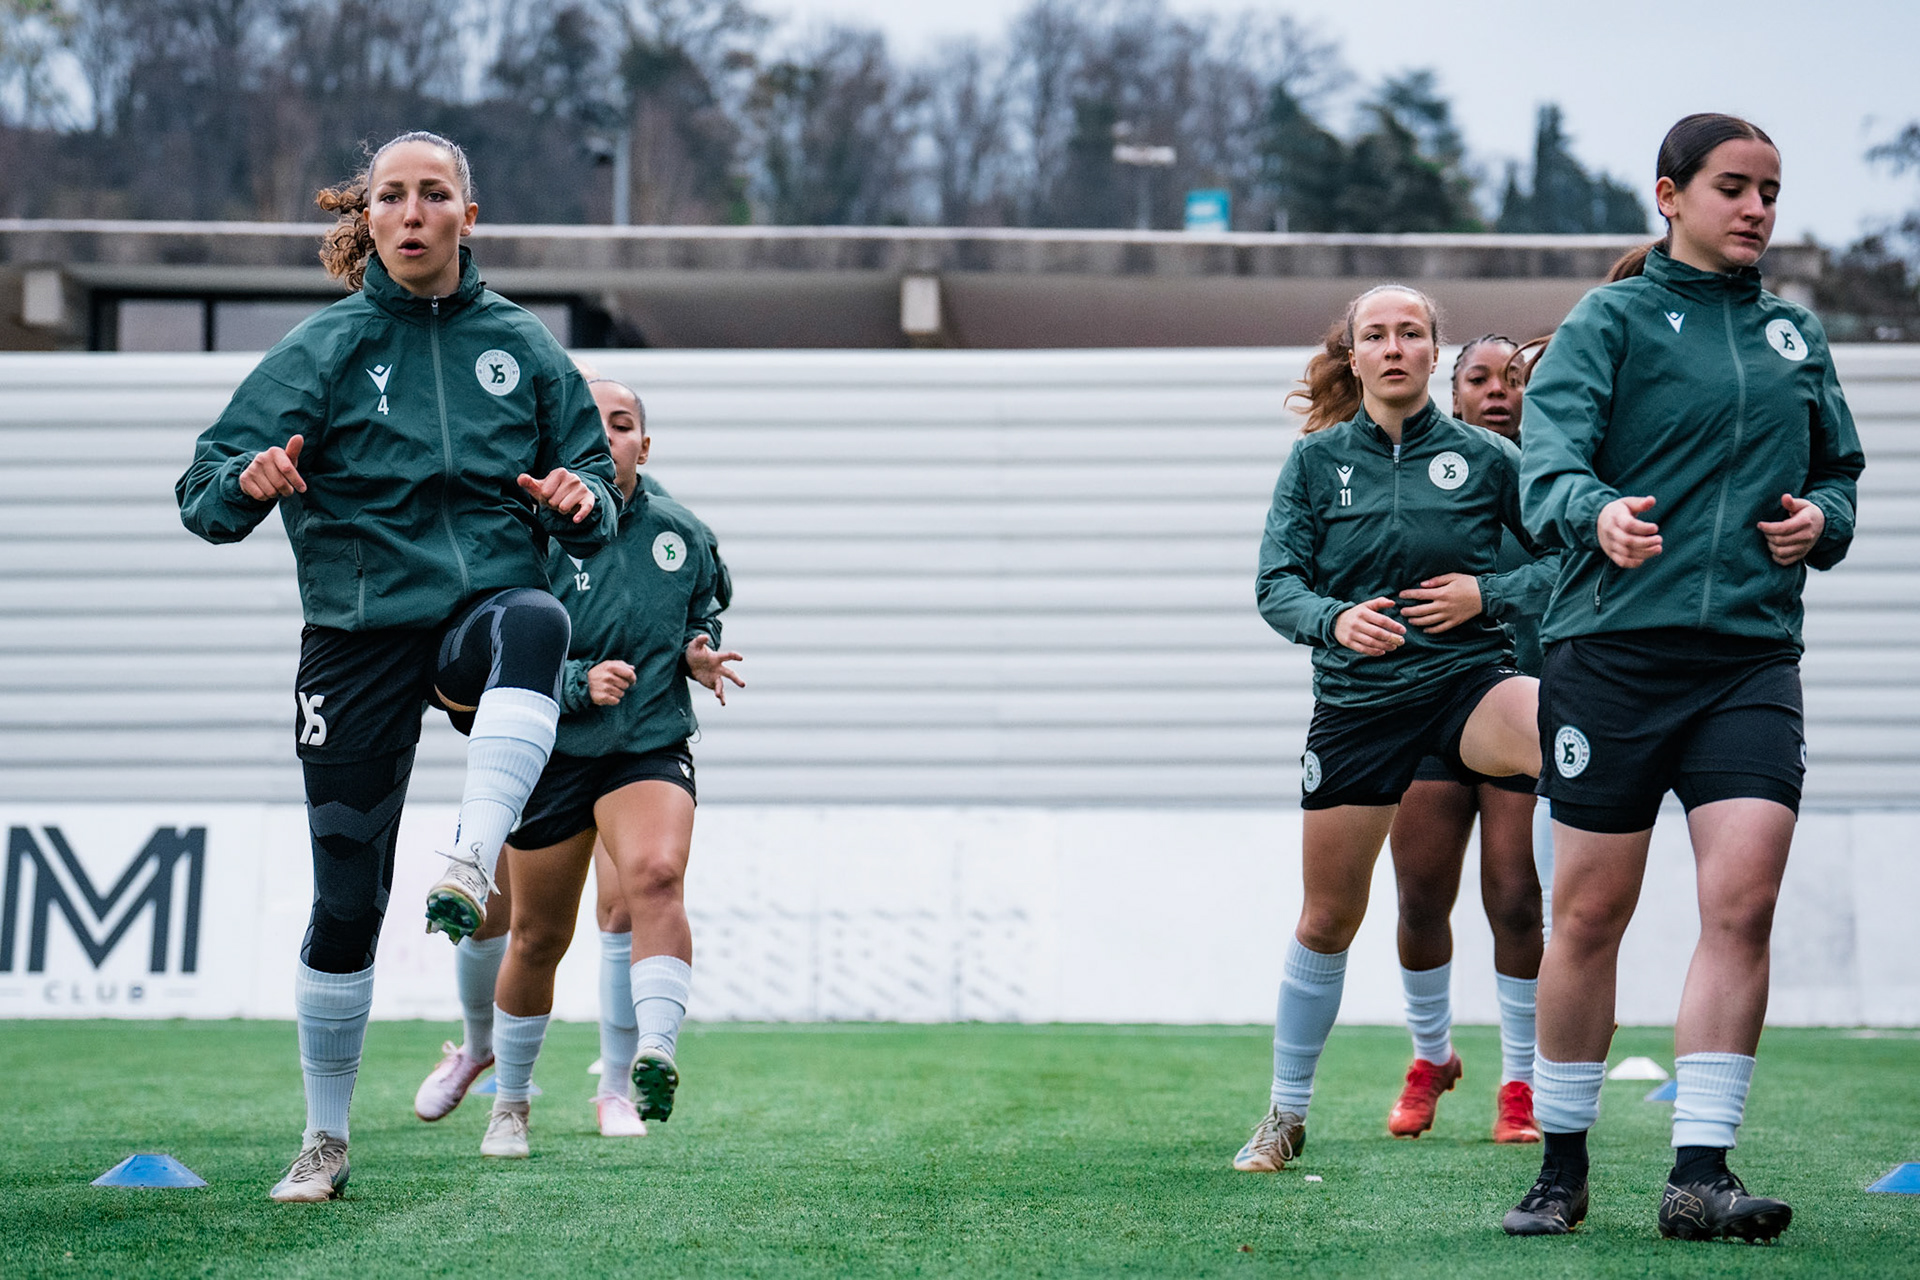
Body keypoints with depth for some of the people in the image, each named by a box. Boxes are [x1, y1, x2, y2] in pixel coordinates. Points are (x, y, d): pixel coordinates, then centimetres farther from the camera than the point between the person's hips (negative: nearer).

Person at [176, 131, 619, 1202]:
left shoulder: (521, 345, 9)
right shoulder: (324, 349, 5)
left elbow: (595, 489, 14)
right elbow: (203, 499, 0)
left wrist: (583, 501, -10)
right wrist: (249, 482, -24)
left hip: (485, 613, 0)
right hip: (361, 640, 0)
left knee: (535, 623, -39)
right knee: (348, 895, -1)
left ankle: (474, 864, -51)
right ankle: (326, 1139, 15)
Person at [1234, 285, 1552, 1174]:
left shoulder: (1485, 458, 2)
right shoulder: (1316, 459, 4)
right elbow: (1275, 585, -1)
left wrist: (1488, 594, -10)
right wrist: (1335, 619, -21)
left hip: (1467, 678, -1)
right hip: (1356, 699, 1)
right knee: (1329, 916, 7)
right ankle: (1287, 1111, 25)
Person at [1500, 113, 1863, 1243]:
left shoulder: (1798, 335, 16)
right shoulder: (1611, 321, 1)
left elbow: (1840, 468, 27)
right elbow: (1550, 453, -14)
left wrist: (1822, 520, 4)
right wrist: (1597, 512, -36)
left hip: (1752, 657, 3)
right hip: (1613, 648, -3)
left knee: (1743, 903, -12)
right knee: (1591, 914, 2)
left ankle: (1699, 1174, -9)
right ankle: (1563, 1168, 16)